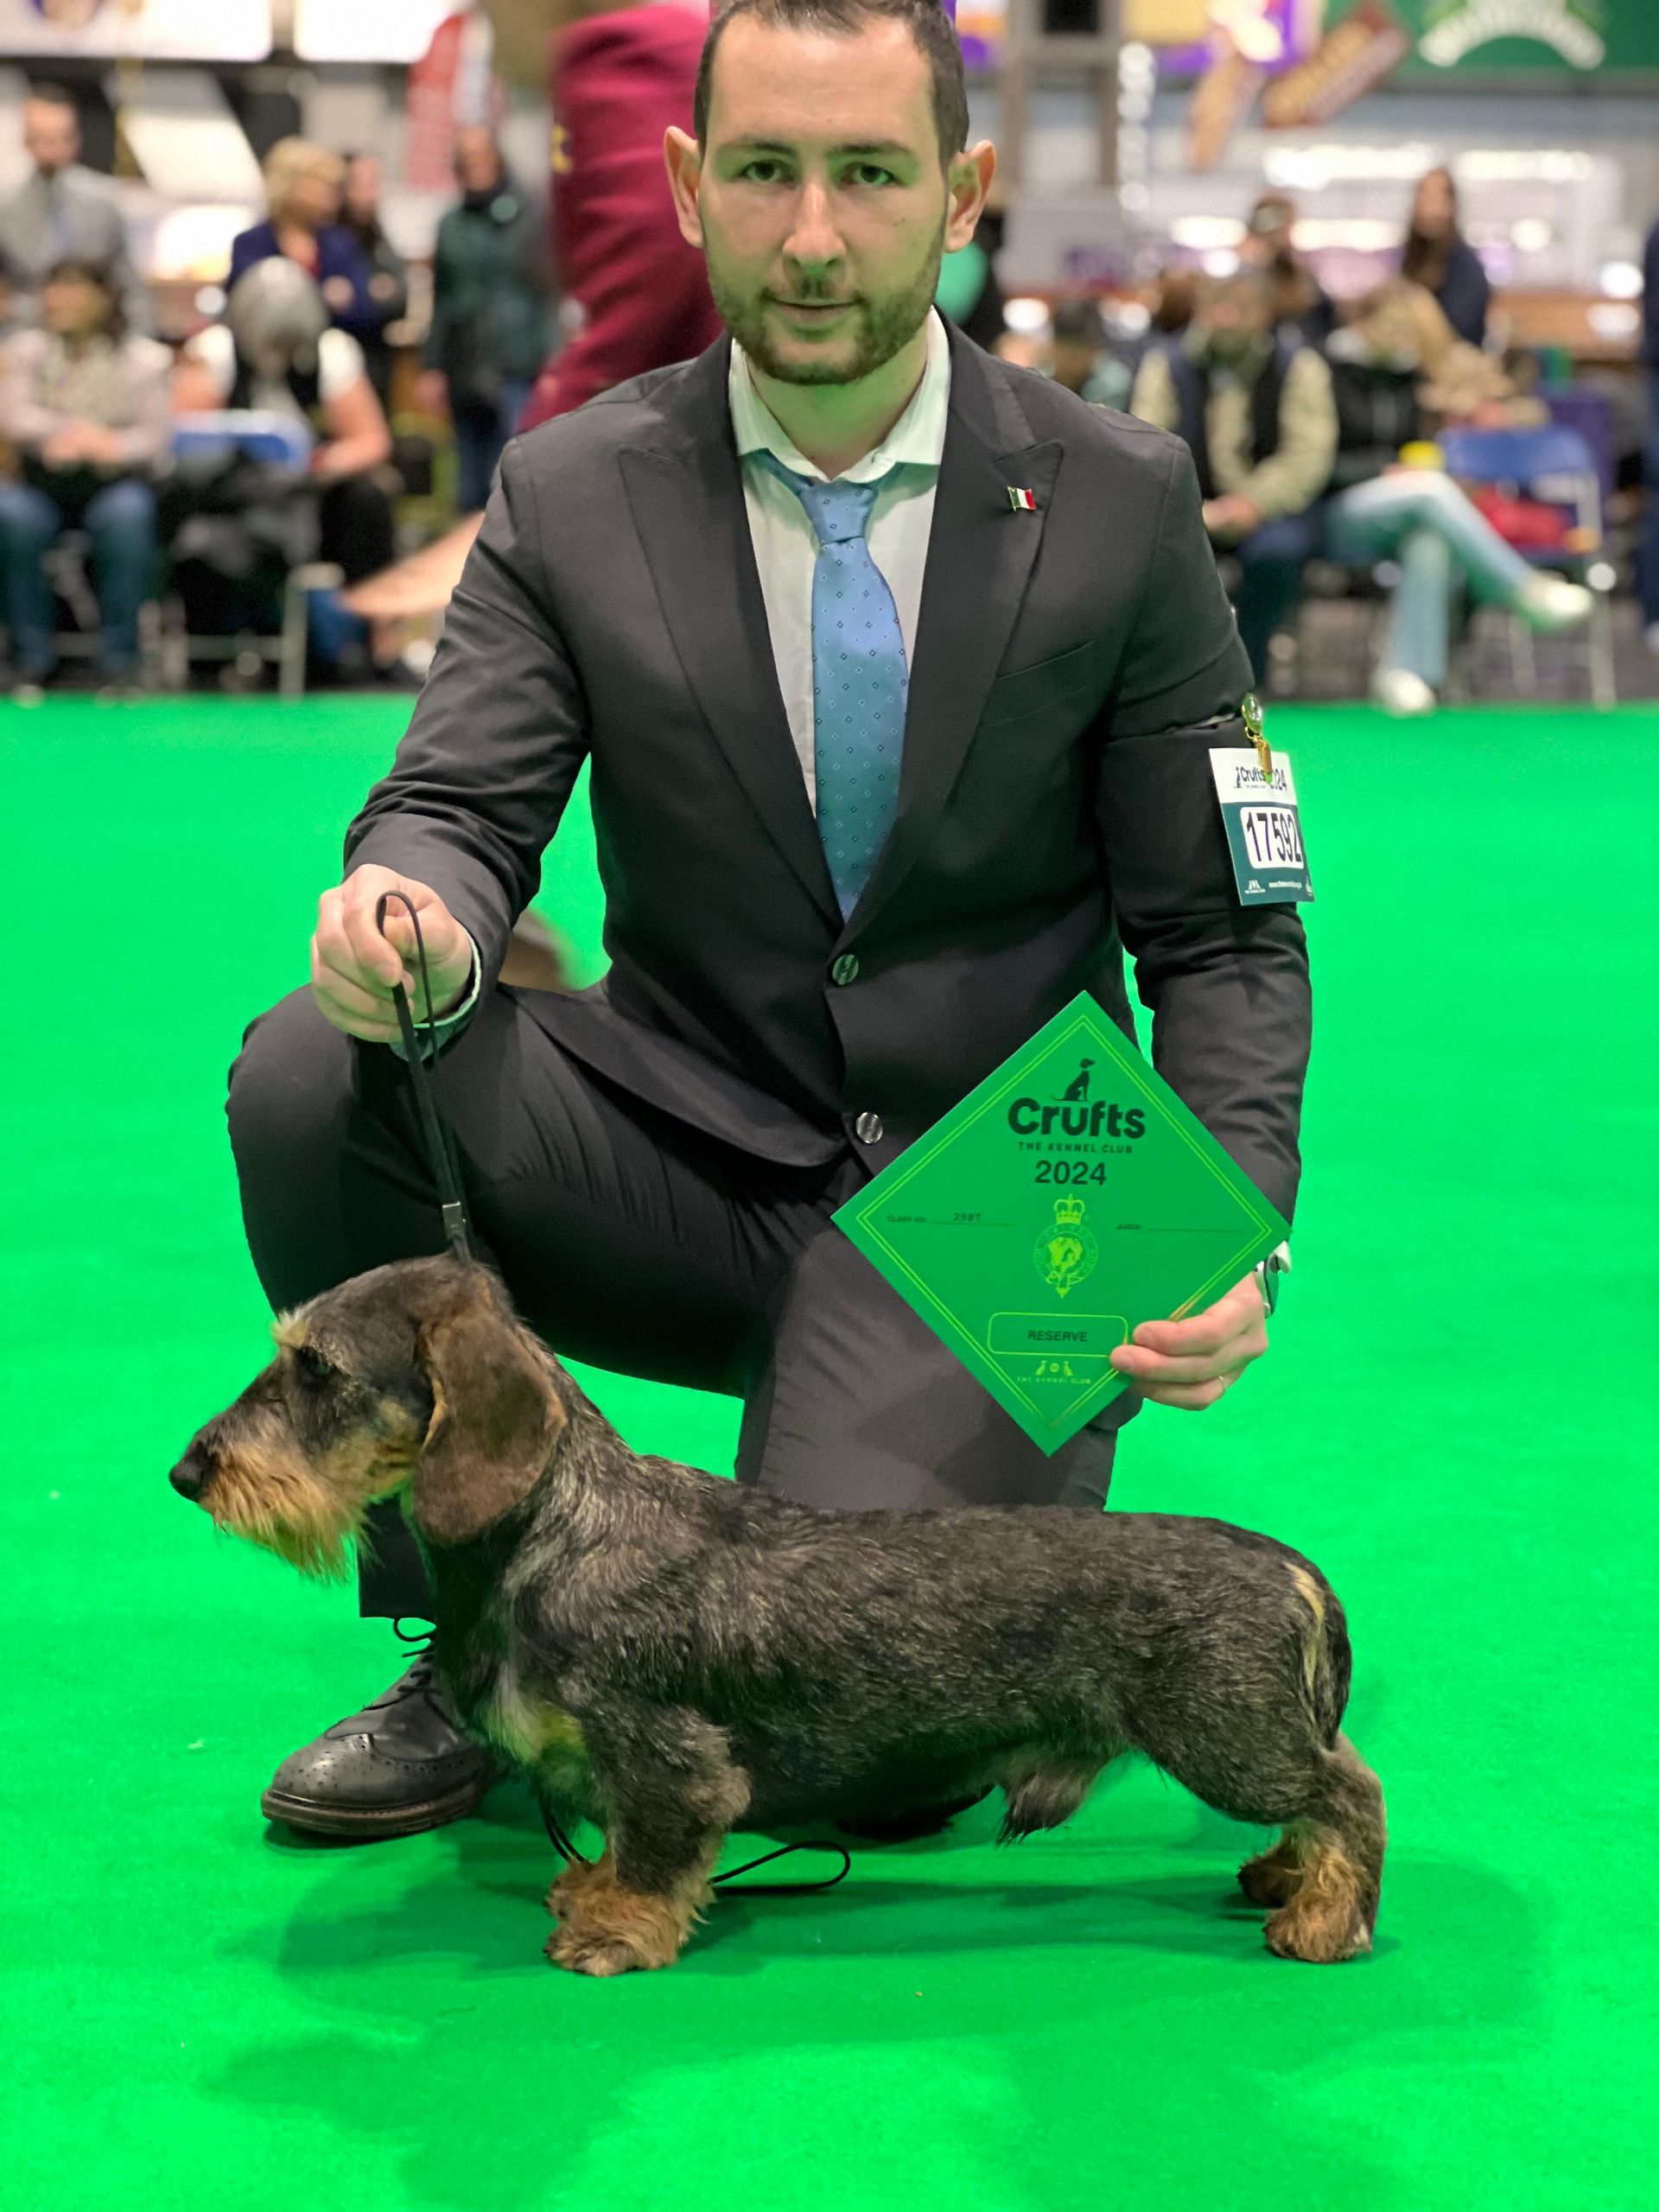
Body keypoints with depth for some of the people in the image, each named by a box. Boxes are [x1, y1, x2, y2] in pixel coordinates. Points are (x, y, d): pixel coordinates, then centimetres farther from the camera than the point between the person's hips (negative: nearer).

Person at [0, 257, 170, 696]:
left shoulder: (144, 358, 10)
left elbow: (156, 433, -3)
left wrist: (112, 447, -24)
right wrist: (80, 429, -16)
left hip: (113, 481, -1)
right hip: (42, 481, 1)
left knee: (126, 514, -36)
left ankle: (118, 662, -31)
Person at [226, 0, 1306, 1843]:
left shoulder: (1120, 502, -4)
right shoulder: (571, 492, -1)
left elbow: (1222, 934, -2)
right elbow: (459, 807, -7)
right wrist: (414, 921, -34)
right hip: (692, 1159, 3)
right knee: (313, 1071, -25)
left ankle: (1017, 1493, 15)